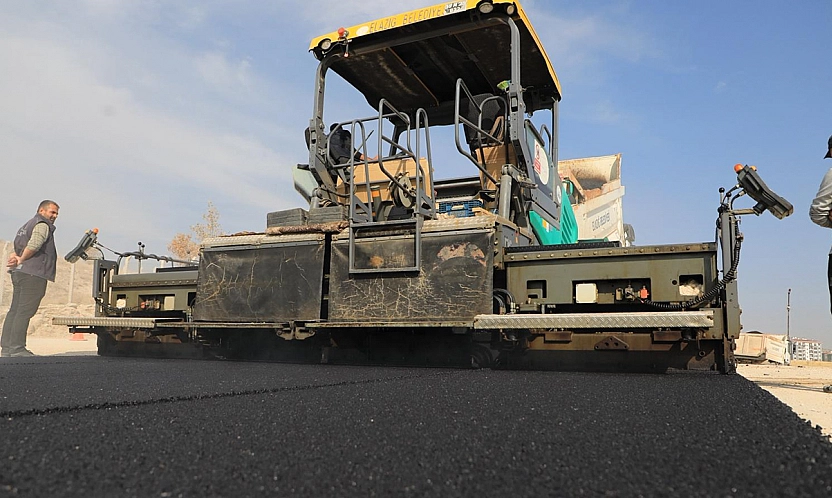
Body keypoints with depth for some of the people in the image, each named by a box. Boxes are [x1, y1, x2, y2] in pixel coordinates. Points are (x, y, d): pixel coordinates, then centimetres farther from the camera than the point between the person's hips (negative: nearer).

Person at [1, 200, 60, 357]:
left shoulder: (27, 226, 28)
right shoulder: (42, 225, -5)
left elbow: (18, 246, 20)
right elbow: (34, 244, -22)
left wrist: (16, 257, 0)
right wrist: (21, 260, -10)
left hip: (19, 273, 10)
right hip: (33, 274, -10)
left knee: (15, 311, 9)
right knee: (24, 312, -11)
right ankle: (17, 348, -12)